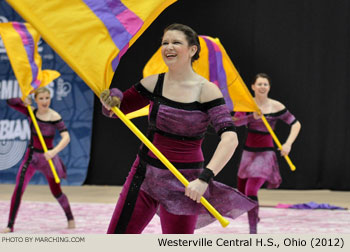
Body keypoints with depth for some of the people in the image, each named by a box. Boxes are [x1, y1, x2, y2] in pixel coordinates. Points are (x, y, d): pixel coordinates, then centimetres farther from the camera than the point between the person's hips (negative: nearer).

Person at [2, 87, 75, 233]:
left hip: (48, 157, -2)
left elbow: (66, 137, -28)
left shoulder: (54, 117, -17)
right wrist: (23, 100, -22)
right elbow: (10, 102, -5)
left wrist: (54, 151, -42)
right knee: (18, 189, -12)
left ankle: (70, 218, 35)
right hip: (31, 155, 2)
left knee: (56, 192, 9)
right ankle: (10, 225, -9)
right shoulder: (31, 112, -5)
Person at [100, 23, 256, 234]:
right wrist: (110, 99, -12)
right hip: (145, 173, 4)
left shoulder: (206, 90, -11)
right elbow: (119, 107, 14)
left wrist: (204, 178, -32)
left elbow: (230, 139, -21)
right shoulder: (154, 83, 1)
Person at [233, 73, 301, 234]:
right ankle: (254, 217, 46)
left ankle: (253, 231, -14)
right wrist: (252, 116, -29)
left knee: (251, 191, -20)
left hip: (265, 153, -5)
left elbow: (296, 124, -2)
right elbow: (235, 121, -12)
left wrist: (288, 144, -14)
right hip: (248, 152, 5)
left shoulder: (276, 107, -8)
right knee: (242, 191, 16)